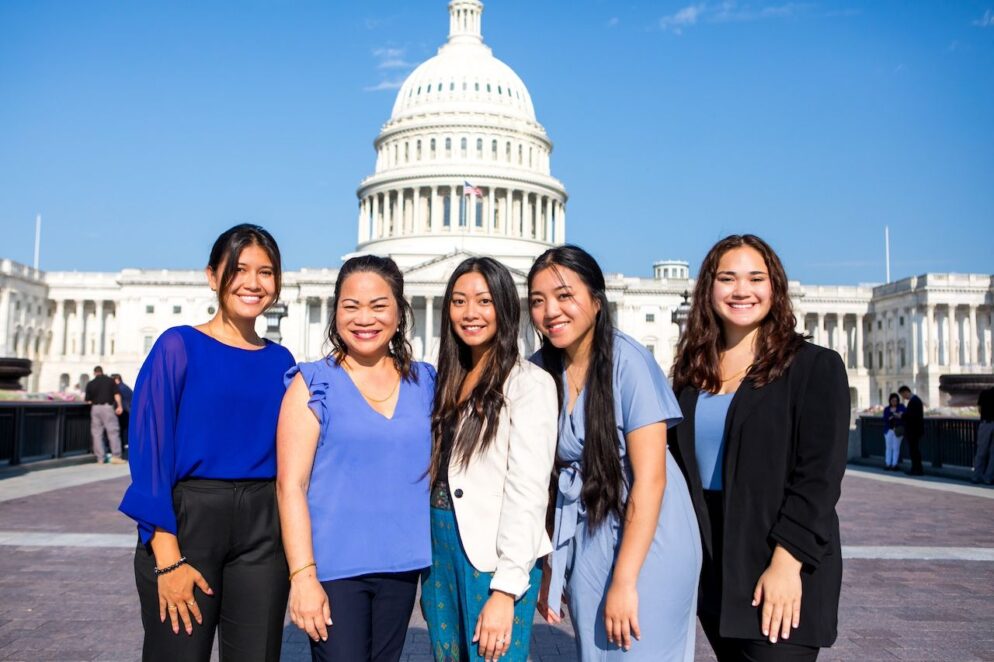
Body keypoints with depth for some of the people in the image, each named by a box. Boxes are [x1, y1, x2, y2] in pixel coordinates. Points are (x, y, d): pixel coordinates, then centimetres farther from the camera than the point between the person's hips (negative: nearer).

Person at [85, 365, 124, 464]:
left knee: (97, 433, 7)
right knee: (113, 431, -2)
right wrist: (119, 406, -4)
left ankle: (100, 458, 5)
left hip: (95, 408, 2)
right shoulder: (110, 380, 6)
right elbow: (116, 394, -3)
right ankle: (116, 456, -9)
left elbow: (88, 400, 8)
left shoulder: (90, 383, 8)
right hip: (108, 407, -2)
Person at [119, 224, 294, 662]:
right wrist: (168, 558, -15)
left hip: (262, 530, 4)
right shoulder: (179, 347, -4)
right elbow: (149, 451, -8)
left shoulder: (280, 362, 8)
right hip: (187, 521, -3)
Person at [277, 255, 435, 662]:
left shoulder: (424, 384, 6)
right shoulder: (313, 384, -5)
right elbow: (290, 485, -9)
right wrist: (302, 575, -14)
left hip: (402, 566, 4)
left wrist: (438, 561, 8)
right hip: (334, 567, -4)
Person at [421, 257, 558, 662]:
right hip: (440, 545, 7)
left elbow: (528, 490, -15)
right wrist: (428, 561, 8)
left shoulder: (529, 382, -9)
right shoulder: (450, 381, 13)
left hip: (496, 556, -7)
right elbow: (435, 471, 12)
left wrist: (506, 588, -20)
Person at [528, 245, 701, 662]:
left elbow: (650, 477, -19)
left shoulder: (628, 361, -17)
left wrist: (624, 580, -18)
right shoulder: (539, 370, -2)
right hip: (583, 544, 5)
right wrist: (548, 567, 4)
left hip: (646, 541, -5)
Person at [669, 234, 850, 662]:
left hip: (781, 572, -4)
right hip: (710, 570, 5)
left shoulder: (814, 366, -5)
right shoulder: (693, 372, 8)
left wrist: (787, 562, -18)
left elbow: (820, 476, -11)